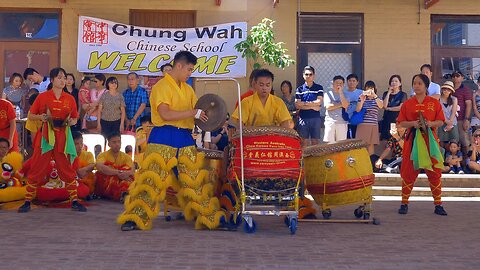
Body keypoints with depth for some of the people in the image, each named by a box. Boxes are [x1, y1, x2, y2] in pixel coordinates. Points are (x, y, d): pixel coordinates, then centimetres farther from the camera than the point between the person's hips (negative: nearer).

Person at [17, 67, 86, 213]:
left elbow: (75, 119, 13)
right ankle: (27, 202, 11)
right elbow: (30, 116, 4)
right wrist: (41, 116, -15)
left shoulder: (70, 99, 6)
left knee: (67, 169, 5)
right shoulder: (43, 97, 0)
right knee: (37, 169, 2)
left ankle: (74, 201, 12)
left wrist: (70, 122, -8)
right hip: (45, 136, -2)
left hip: (63, 137, 2)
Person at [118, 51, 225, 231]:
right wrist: (193, 113, -18)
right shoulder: (162, 86, -7)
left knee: (195, 179, 9)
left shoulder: (188, 89, 16)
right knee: (152, 179, -7)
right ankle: (134, 218, 2)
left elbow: (195, 112, 18)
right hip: (164, 138, -6)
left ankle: (210, 217, 15)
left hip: (185, 138, 7)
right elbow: (165, 114, -19)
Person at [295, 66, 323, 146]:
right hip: (303, 118, 0)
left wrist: (304, 103, -6)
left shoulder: (319, 88, 5)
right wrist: (313, 106, -9)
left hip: (316, 118, 0)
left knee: (315, 141, 5)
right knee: (304, 142, 3)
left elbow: (319, 102, -7)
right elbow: (297, 105, -5)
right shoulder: (299, 89, 4)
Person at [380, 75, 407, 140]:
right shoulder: (386, 93, 14)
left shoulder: (403, 95, 5)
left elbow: (401, 107, -8)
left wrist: (388, 108, 0)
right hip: (387, 120, 3)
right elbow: (384, 106, -3)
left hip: (397, 120, -3)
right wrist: (389, 93, -1)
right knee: (385, 139, -4)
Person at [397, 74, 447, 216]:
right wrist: (413, 123, -14)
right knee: (408, 171, 1)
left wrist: (431, 123, -16)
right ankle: (404, 203, 12)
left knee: (434, 172, 1)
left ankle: (438, 205, 11)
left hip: (430, 140, 0)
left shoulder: (434, 103, 4)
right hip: (412, 140, 0)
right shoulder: (407, 103, 6)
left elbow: (441, 122, 4)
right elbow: (401, 122, 4)